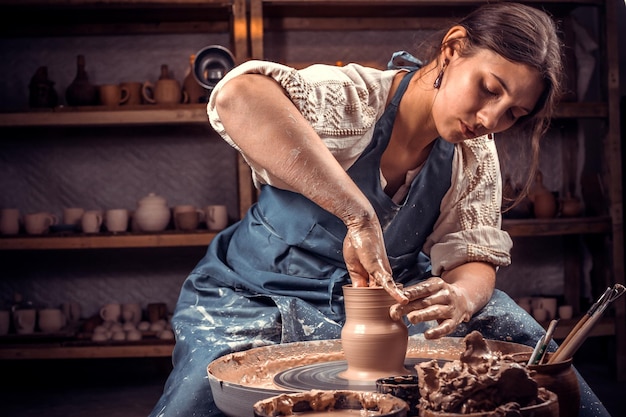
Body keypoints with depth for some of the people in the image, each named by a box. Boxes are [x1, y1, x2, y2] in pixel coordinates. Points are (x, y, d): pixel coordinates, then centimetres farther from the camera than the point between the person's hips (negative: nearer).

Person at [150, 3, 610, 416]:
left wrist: (460, 297, -34)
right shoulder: (350, 98, -25)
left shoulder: (476, 158, -4)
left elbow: (474, 258, -8)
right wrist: (359, 215, -50)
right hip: (262, 299, -4)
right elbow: (238, 98, -45)